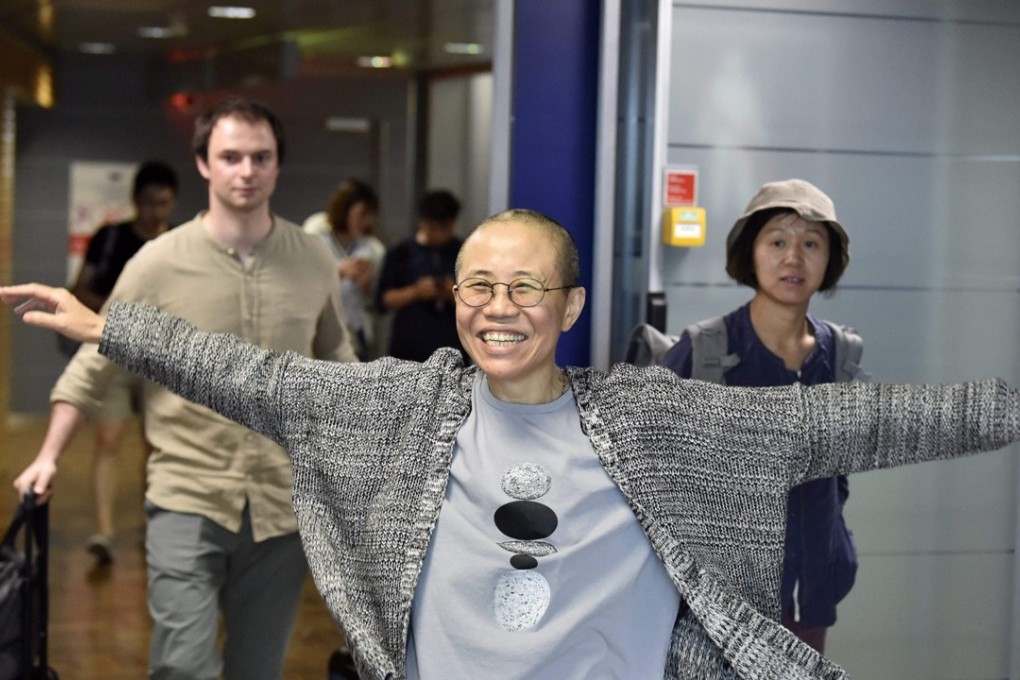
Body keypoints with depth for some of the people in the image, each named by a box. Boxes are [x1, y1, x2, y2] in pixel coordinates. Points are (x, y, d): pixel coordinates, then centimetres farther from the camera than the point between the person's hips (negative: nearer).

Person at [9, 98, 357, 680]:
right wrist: (50, 455, -2)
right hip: (187, 501, -2)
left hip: (284, 503, 3)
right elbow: (95, 364, 2)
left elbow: (339, 366, 14)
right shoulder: (158, 263, -6)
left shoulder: (314, 260, 1)